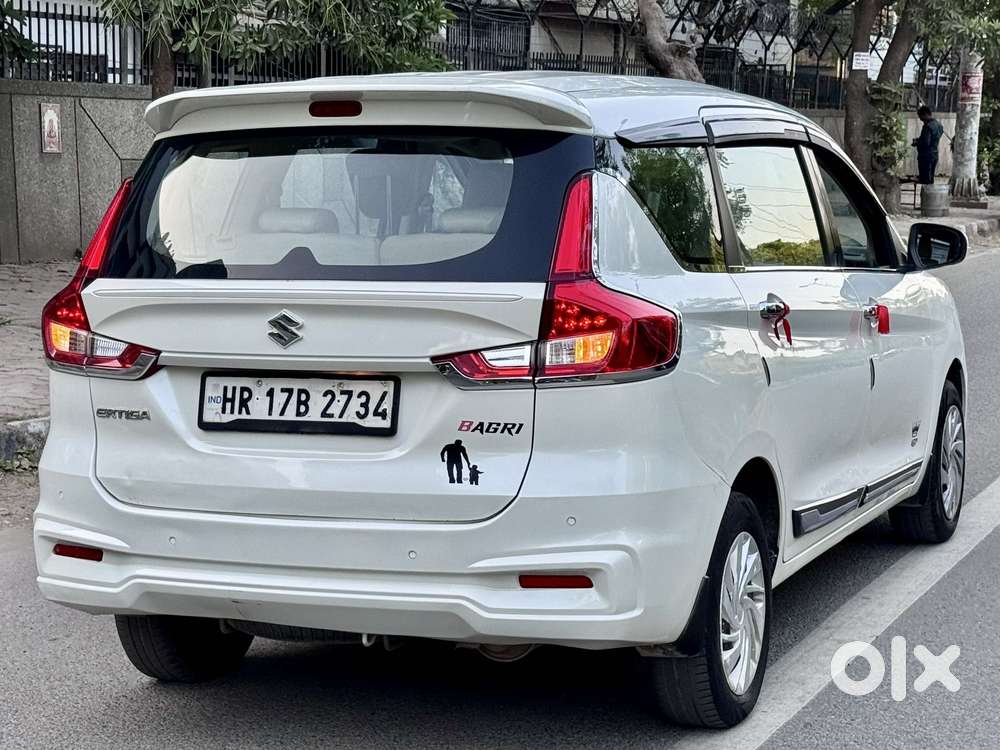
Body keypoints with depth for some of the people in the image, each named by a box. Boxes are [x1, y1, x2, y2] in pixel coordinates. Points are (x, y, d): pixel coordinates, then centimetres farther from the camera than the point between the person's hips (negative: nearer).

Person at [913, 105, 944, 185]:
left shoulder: (928, 126, -19)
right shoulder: (938, 124, 10)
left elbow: (925, 143, -24)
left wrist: (916, 142, -7)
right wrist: (919, 140, 16)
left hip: (926, 157, -9)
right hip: (934, 155, 9)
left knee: (925, 181, -5)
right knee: (930, 179, 16)